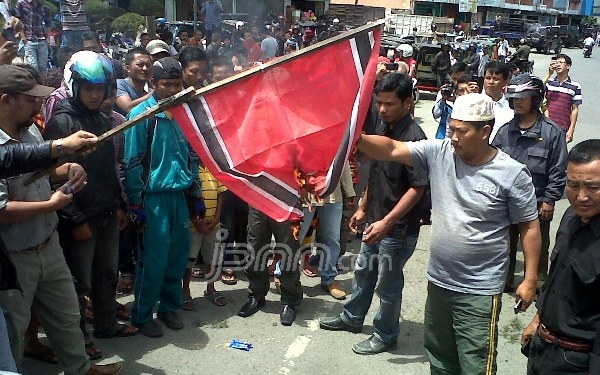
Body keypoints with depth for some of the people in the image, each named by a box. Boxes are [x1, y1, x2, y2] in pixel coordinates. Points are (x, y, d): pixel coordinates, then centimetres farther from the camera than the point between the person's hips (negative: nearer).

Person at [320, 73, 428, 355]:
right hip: (375, 220, 8)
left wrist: (387, 222, -26)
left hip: (398, 228, -8)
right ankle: (352, 318, 45)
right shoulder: (383, 127, 3)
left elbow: (417, 188, -23)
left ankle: (386, 336, 30)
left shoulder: (414, 138, -22)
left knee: (388, 284, 9)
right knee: (363, 271, 24)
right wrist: (362, 208, 17)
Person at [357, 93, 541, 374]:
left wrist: (530, 280, -4)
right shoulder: (438, 152, -4)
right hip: (438, 281, 5)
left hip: (480, 291, -4)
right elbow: (391, 149, -10)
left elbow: (529, 227, -5)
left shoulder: (512, 173, -12)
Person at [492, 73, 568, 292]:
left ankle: (539, 284, 28)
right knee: (505, 244, 17)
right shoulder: (505, 131, 2)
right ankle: (504, 281, 33)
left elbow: (558, 171, -6)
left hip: (537, 204, -3)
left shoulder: (552, 132, -8)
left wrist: (550, 200, -9)